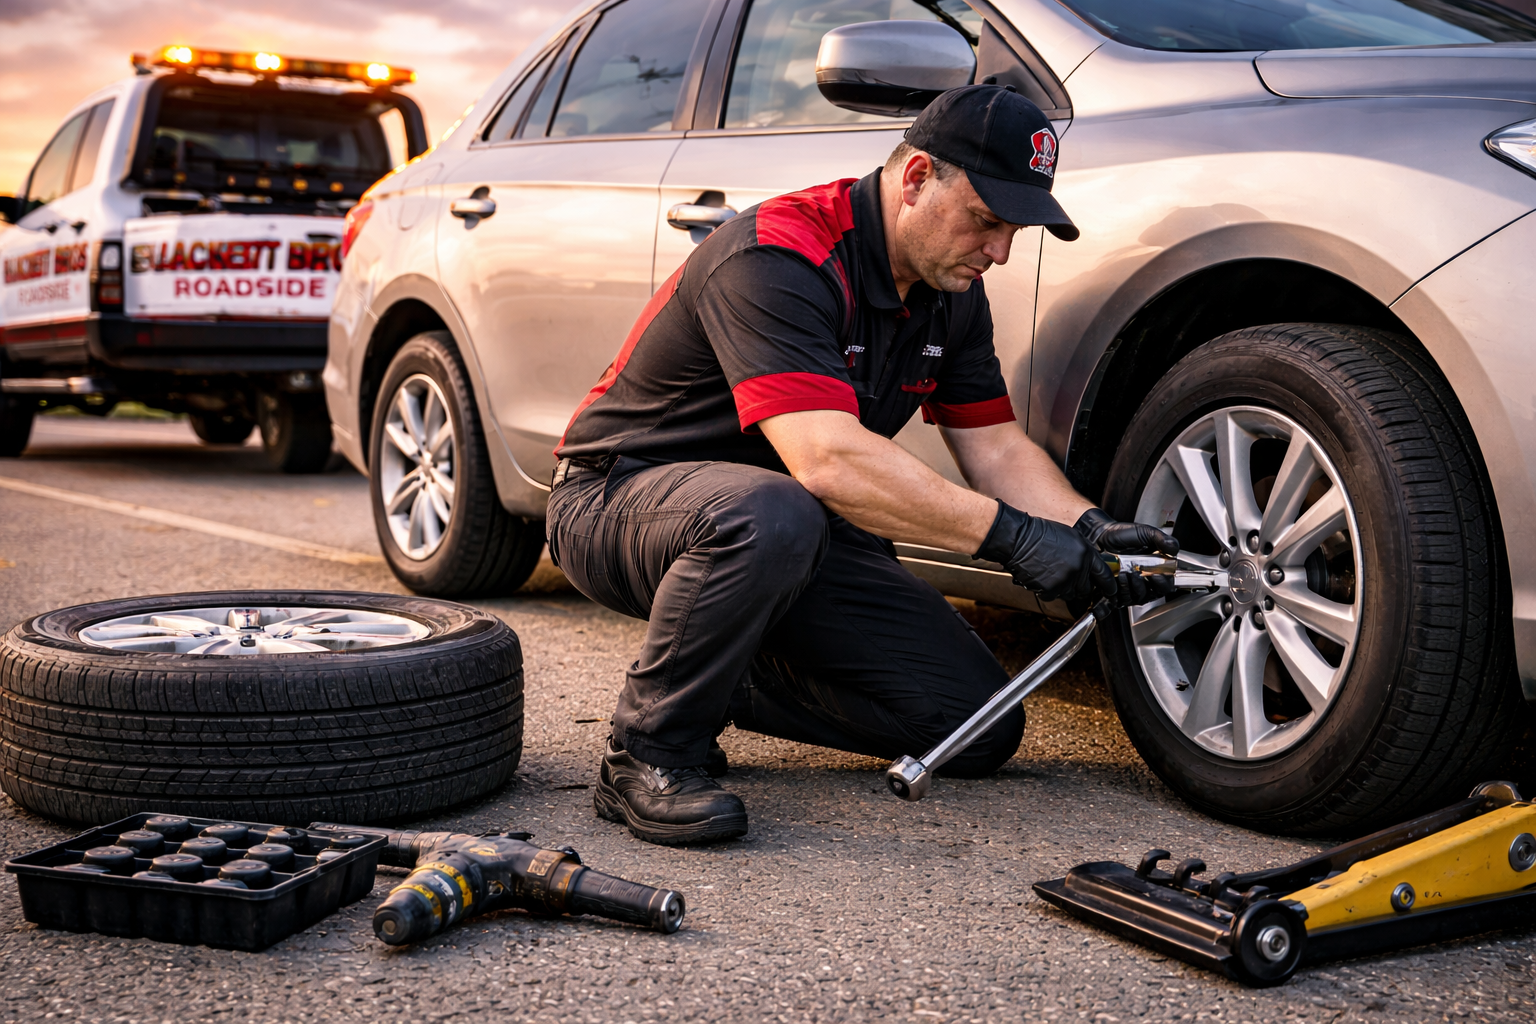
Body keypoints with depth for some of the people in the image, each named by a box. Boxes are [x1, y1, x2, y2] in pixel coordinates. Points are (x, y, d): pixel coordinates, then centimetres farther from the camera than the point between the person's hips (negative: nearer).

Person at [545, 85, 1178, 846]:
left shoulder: (951, 291, 0)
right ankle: (648, 753, -21)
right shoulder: (775, 259, -28)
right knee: (771, 519, -44)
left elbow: (995, 446, 4)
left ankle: (723, 682, 12)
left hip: (797, 525, 8)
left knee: (980, 727, -3)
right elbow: (828, 459, -39)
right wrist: (1009, 533, -38)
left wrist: (1089, 528, -15)